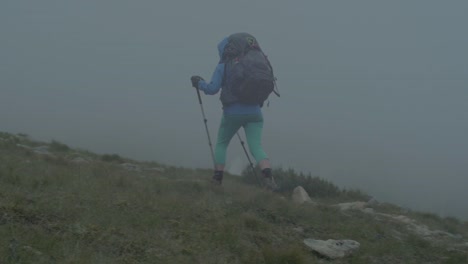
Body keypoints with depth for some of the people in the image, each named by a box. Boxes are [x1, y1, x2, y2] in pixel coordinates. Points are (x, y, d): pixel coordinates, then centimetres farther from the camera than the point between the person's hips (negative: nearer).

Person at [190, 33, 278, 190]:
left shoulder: (222, 67, 2)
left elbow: (212, 89, -7)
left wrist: (199, 83, 11)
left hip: (232, 112, -2)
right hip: (254, 111, 2)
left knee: (221, 144, 18)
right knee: (256, 146, -4)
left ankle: (217, 178, 13)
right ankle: (267, 176, -28)